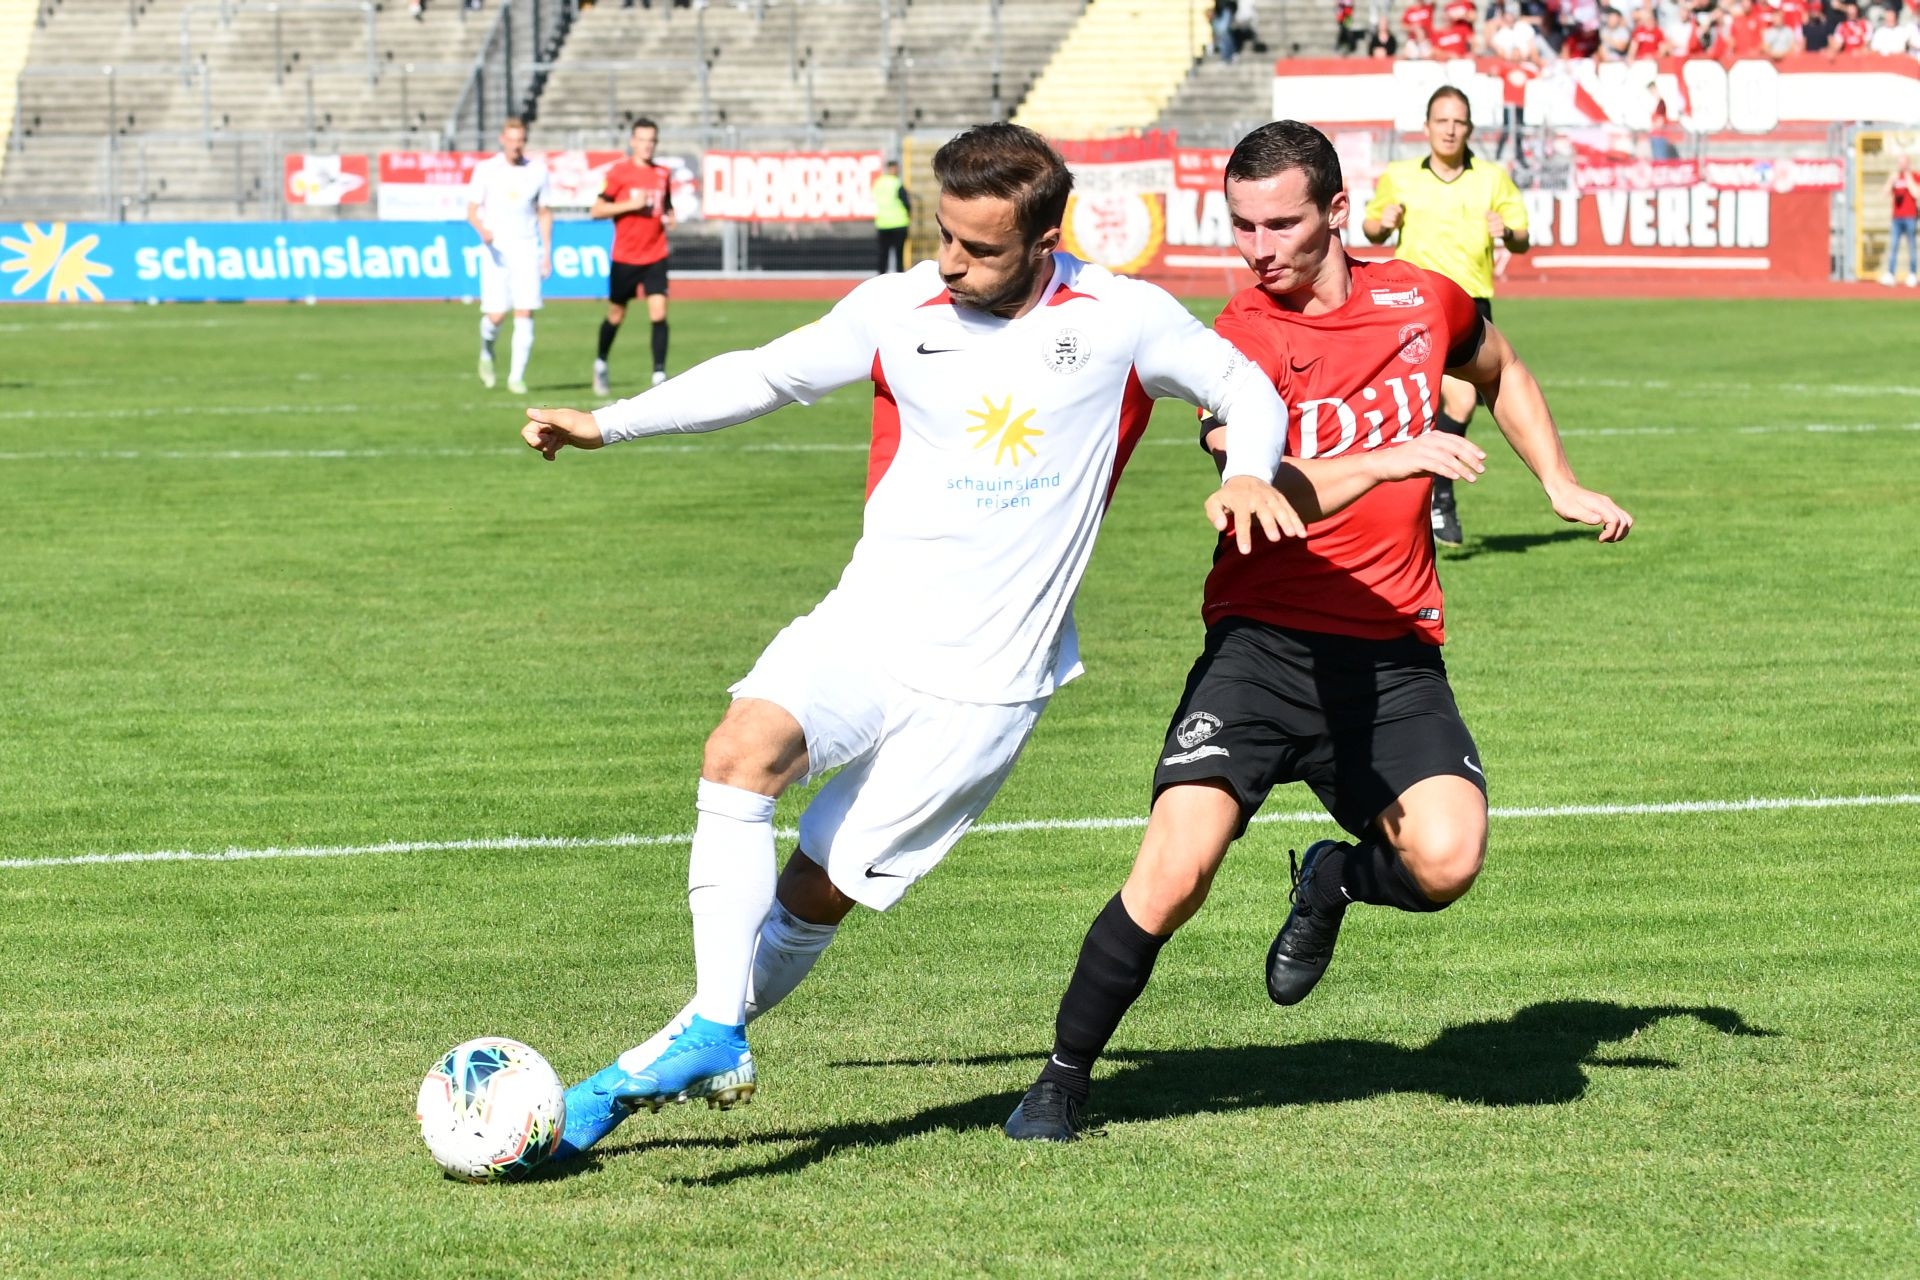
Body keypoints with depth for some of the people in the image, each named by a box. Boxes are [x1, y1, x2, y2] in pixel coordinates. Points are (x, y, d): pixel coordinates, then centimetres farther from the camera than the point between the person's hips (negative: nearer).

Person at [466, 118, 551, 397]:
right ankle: (487, 351, 25)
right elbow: (472, 210, 1)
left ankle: (517, 377, -1)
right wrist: (482, 230, -21)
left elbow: (544, 214, 13)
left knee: (525, 315, -8)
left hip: (526, 250, 1)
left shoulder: (537, 171, 5)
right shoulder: (485, 170, 0)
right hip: (496, 250, -1)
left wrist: (547, 253, 8)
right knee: (496, 314, -8)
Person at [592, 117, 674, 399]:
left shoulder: (663, 174, 7)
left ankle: (659, 375, -11)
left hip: (655, 257, 2)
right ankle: (601, 364, 35)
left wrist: (669, 217, 2)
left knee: (659, 313, -13)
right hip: (624, 257, -2)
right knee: (616, 316, 11)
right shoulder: (619, 172, -5)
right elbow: (596, 209, -8)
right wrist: (631, 204, -18)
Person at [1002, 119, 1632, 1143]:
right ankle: (1063, 1082, 3)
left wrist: (1562, 485, 26)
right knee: (1174, 873, -18)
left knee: (1446, 859, -21)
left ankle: (1335, 882, 16)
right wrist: (1391, 460, -32)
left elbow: (1499, 374, 31)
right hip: (1262, 642, -3)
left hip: (1392, 655, 3)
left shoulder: (1424, 300, 7)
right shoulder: (1237, 344, -5)